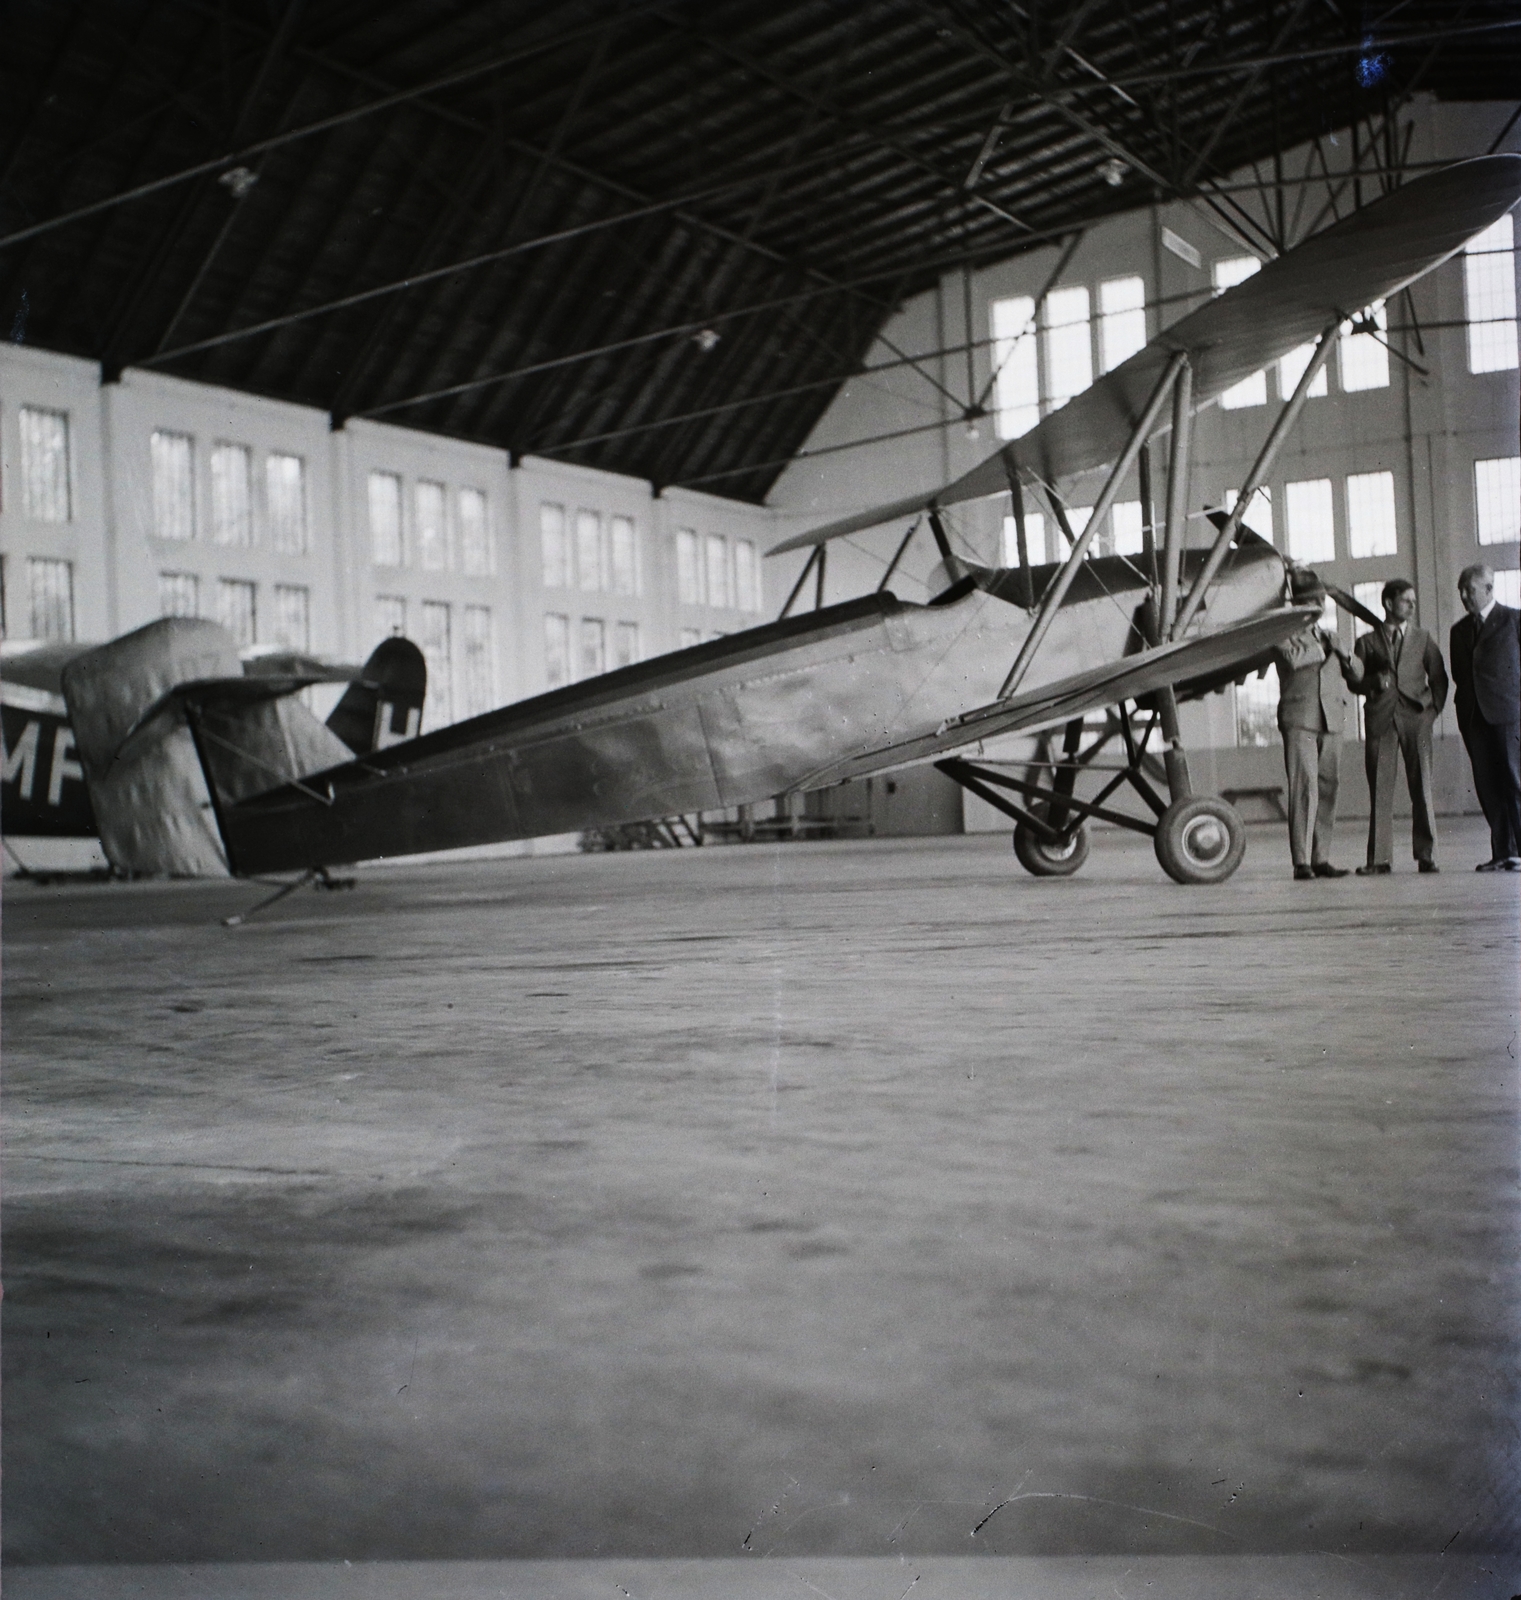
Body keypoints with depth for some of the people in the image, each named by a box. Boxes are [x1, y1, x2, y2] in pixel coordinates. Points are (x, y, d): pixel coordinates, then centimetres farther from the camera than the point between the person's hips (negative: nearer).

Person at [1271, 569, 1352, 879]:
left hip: (1331, 721, 6)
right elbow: (1293, 658, -16)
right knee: (1304, 790, -13)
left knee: (1327, 791, 2)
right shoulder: (1284, 634, 4)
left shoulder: (1328, 637, 23)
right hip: (1299, 720, -6)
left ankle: (1321, 859, 7)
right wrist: (1320, 649, -1)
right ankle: (1301, 862, -13)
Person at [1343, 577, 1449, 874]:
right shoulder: (1367, 642, 13)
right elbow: (1354, 682, 8)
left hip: (1415, 718, 1)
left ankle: (1426, 854, -1)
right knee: (1379, 789, -3)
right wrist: (1374, 682, -12)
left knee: (1422, 786, -5)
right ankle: (1379, 858, -1)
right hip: (1380, 719, 0)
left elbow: (1438, 678, 15)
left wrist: (1433, 709, 2)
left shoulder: (1422, 638, 17)